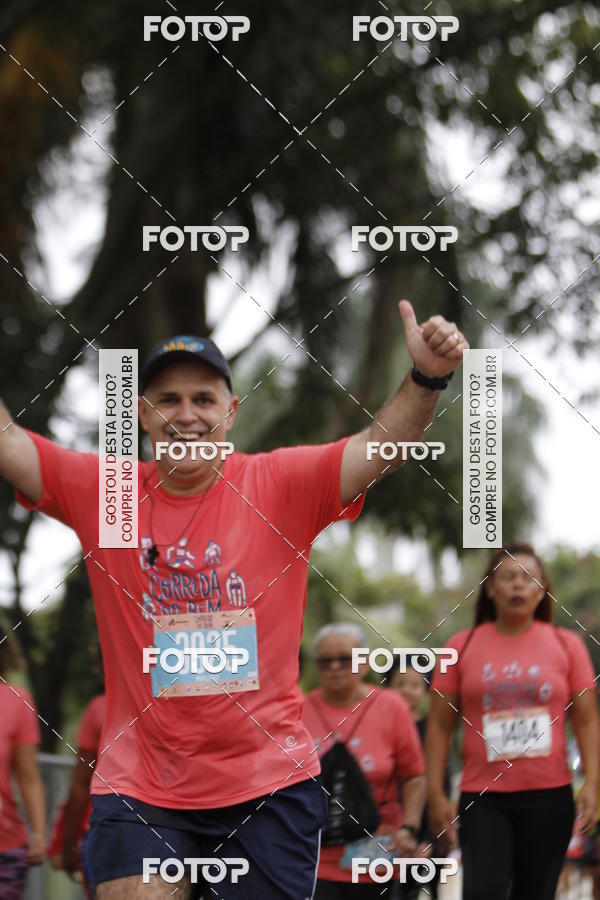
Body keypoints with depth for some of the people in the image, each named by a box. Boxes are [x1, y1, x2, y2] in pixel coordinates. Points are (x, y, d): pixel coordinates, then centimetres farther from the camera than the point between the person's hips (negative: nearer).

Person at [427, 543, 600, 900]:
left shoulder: (566, 644, 6)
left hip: (549, 794, 1)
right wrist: (436, 793, -1)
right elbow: (440, 725, 6)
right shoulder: (463, 646, 5)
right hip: (482, 797, -1)